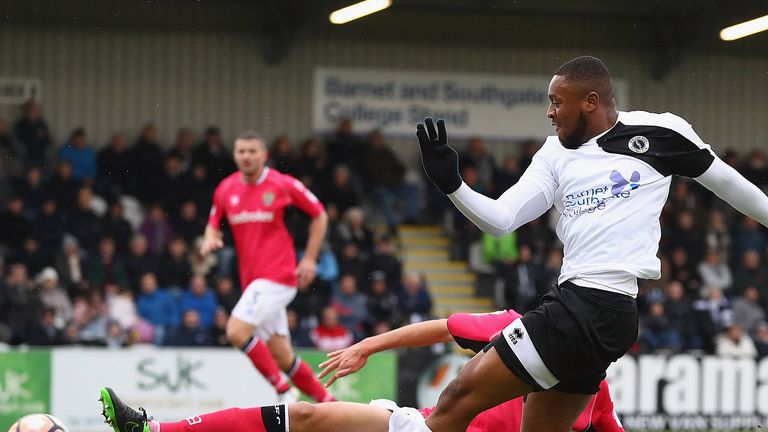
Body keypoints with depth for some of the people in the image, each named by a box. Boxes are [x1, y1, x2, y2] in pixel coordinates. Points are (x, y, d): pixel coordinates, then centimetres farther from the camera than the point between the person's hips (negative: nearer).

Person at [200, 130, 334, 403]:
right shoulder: (226, 189, 7)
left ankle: (284, 391, -9)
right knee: (281, 357, 7)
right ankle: (327, 402, 20)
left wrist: (310, 259, -1)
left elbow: (319, 215, 4)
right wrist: (210, 238, -3)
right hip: (251, 278, 6)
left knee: (237, 331, -22)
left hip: (277, 276, -6)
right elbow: (214, 223, 21)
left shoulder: (283, 184, -6)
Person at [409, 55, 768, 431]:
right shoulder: (556, 154, 15)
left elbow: (724, 181, 14)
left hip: (595, 307, -8)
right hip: (574, 302, 8)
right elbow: (500, 219, 8)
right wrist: (451, 184, -8)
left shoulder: (656, 132, 0)